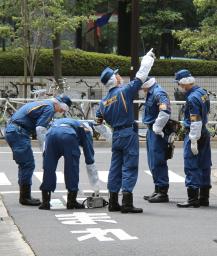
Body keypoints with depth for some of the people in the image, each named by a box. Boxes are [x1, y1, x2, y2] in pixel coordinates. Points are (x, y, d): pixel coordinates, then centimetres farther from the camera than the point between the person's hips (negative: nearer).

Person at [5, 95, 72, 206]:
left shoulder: (42, 103, 21)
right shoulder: (50, 108, -9)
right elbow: (40, 130, -18)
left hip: (11, 130, 10)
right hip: (18, 133, -10)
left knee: (24, 164, 15)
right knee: (28, 164, -6)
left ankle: (25, 196, 19)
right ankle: (25, 198, -3)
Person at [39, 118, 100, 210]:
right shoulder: (86, 129, 31)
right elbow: (89, 159, 27)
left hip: (51, 132, 4)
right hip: (68, 135, -4)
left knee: (48, 168, 13)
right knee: (72, 168, 12)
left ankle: (45, 202, 14)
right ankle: (72, 201, 17)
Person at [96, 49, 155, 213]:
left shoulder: (103, 101, 7)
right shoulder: (125, 91, -10)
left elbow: (100, 120, 14)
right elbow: (140, 77, -6)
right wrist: (149, 58, 7)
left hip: (116, 135, 6)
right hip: (129, 134, -6)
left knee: (116, 167, 12)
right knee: (129, 167, -5)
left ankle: (113, 202, 15)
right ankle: (127, 203, -10)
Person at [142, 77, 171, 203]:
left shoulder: (158, 93, -17)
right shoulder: (151, 93, 16)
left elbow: (165, 112, -30)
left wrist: (157, 128, -22)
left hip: (157, 133, -11)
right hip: (152, 131, 11)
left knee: (158, 163, -8)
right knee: (153, 163, 15)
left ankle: (163, 193, -4)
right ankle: (158, 190, 24)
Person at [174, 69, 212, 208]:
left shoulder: (192, 98, -20)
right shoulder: (202, 92, 7)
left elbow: (195, 122, -22)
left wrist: (193, 141, -19)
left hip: (195, 134, -9)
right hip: (205, 133, 9)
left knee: (191, 167, -4)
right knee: (204, 166, 12)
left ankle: (193, 199, -3)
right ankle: (204, 198, 19)